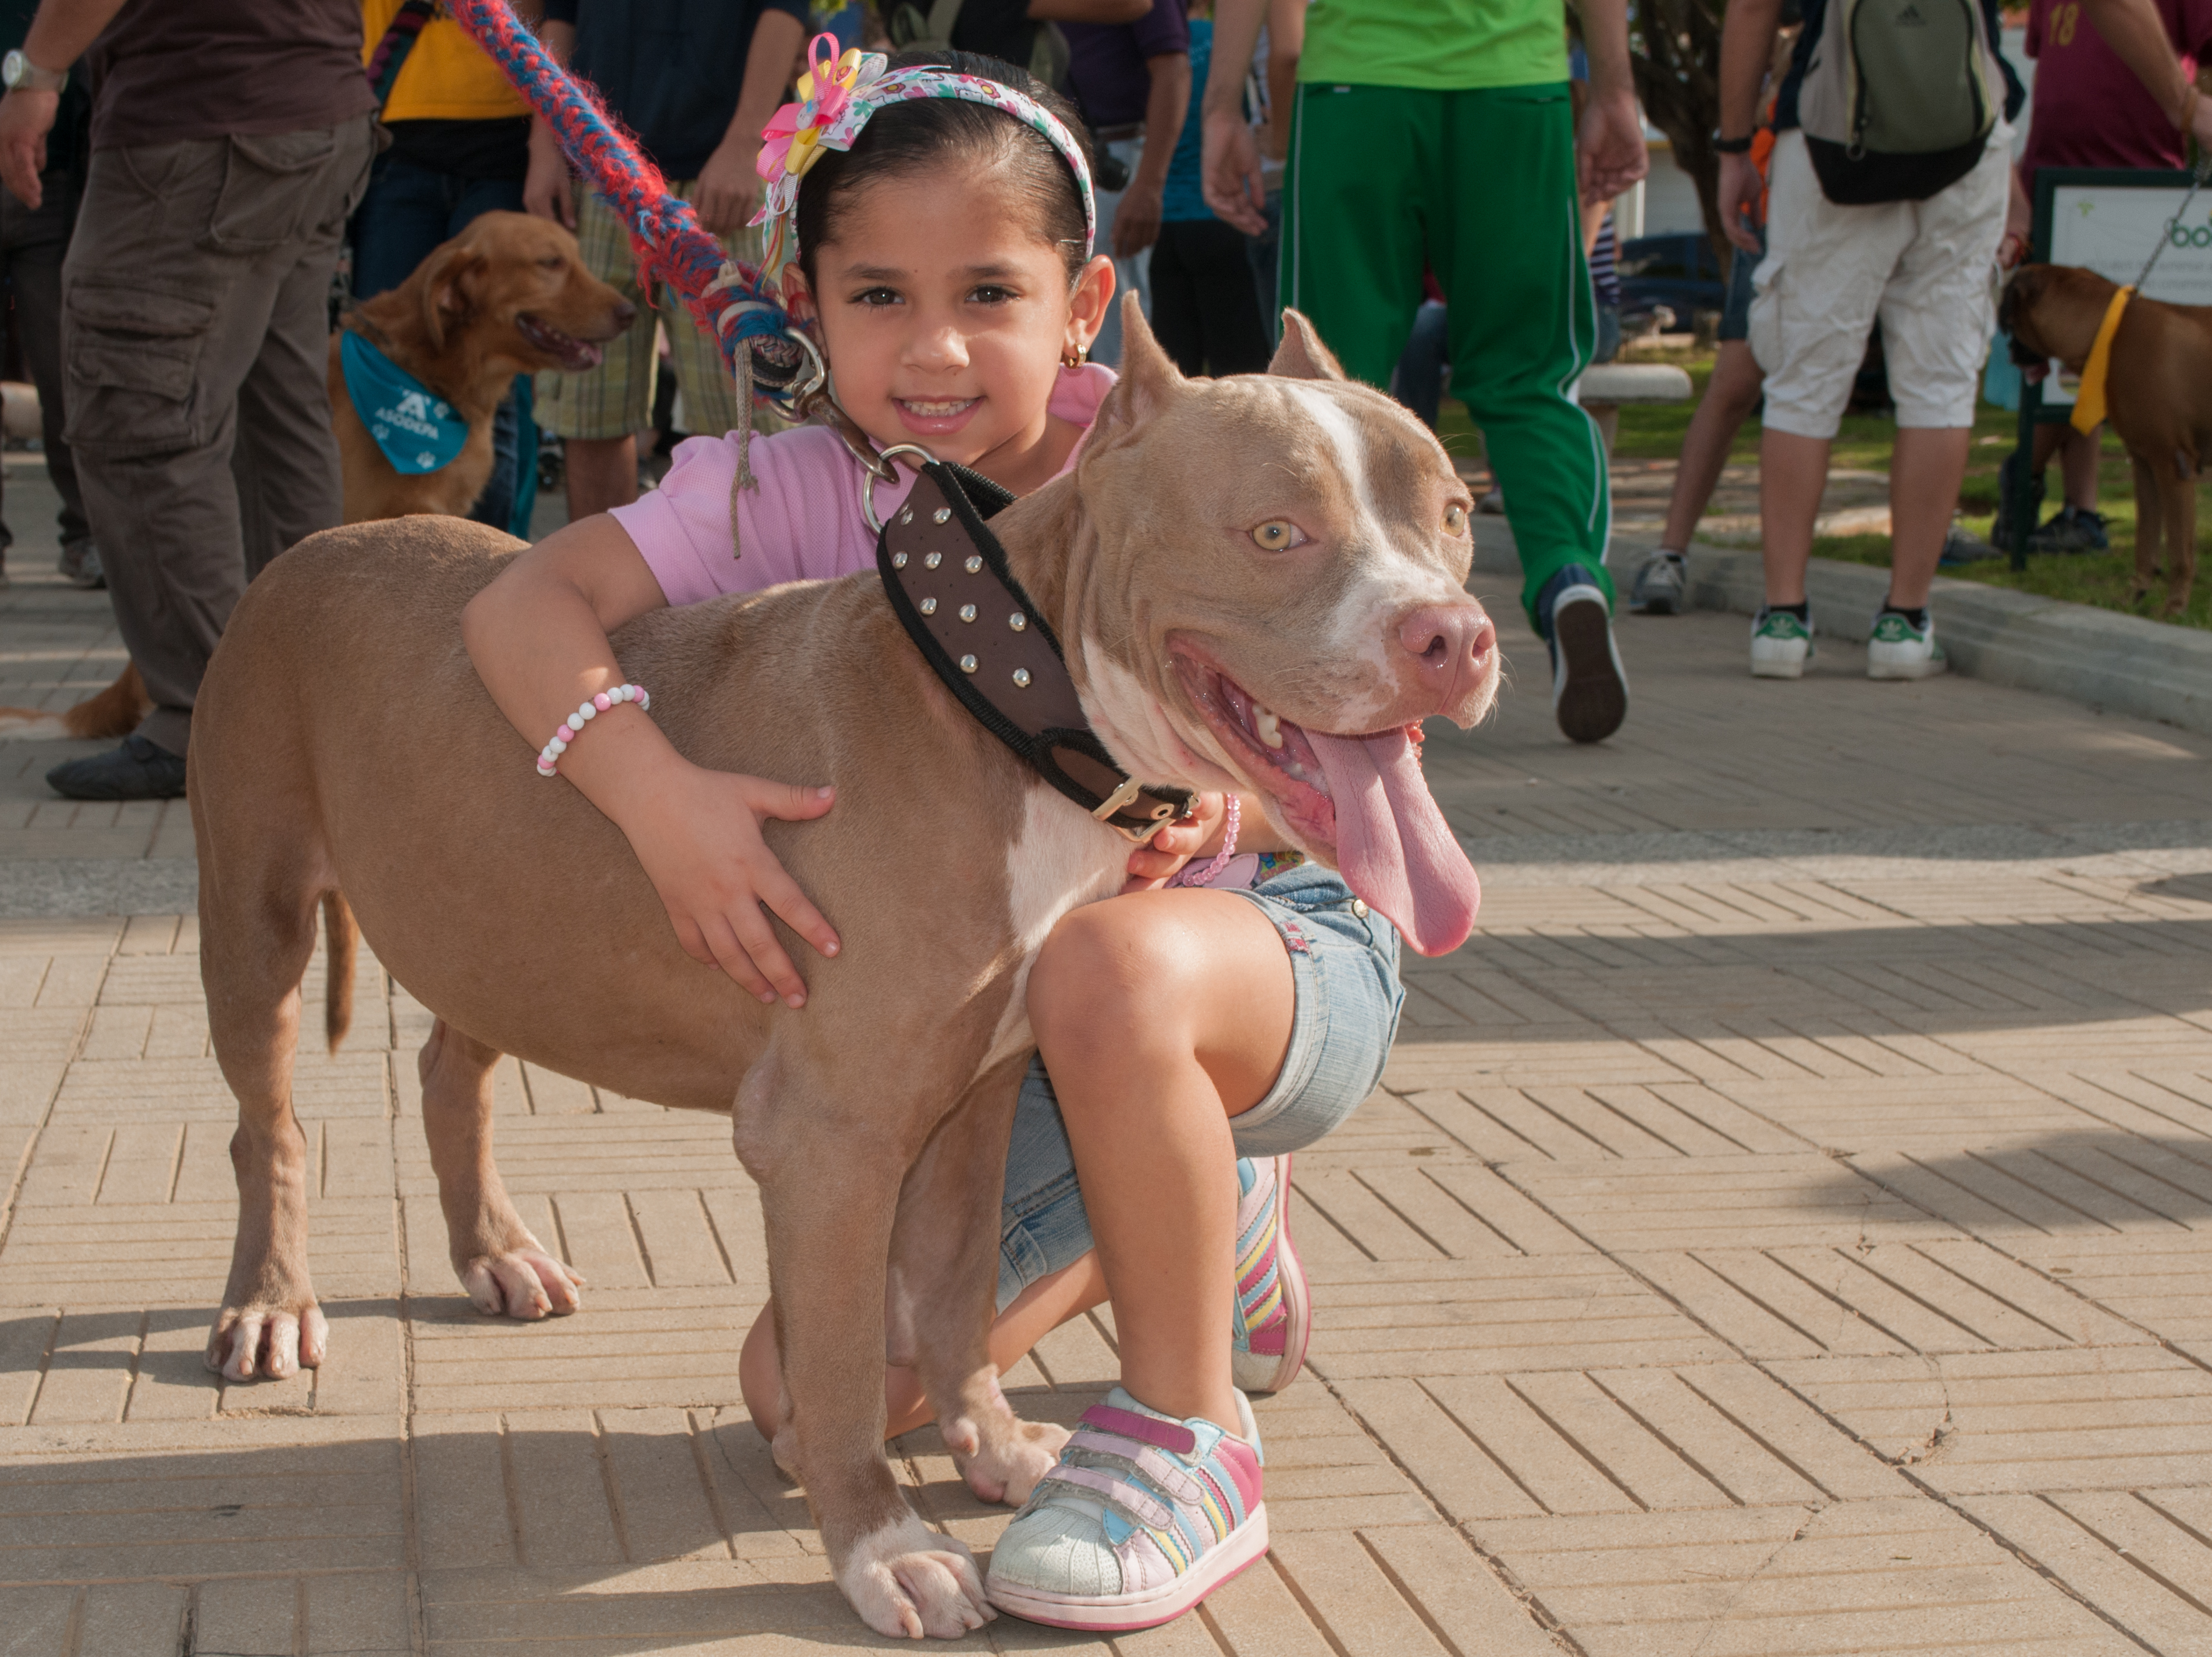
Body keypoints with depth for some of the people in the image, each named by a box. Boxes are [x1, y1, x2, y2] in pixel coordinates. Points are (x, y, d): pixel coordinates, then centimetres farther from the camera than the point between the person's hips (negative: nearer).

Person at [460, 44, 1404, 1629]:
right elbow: (524, 600, -24)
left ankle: (1189, 1439, -17)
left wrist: (1230, 787, -38)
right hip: (998, 1022, 4)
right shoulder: (794, 497, -14)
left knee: (1108, 966, -40)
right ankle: (1207, 1223, 23)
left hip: (1283, 945, -4)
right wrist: (655, 788, -44)